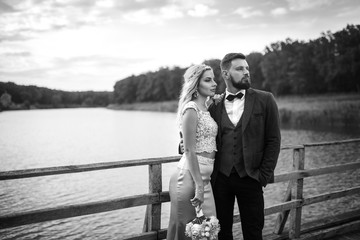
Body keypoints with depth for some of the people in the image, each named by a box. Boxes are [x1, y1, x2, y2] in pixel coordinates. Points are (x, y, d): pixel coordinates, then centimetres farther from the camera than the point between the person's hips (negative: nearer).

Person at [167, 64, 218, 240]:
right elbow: (189, 151, -17)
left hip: (204, 176, 8)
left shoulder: (206, 109, 13)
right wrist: (199, 185, -19)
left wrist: (203, 183, 13)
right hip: (190, 175, -8)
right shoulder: (191, 109, -13)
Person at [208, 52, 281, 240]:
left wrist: (264, 174, -7)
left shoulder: (265, 100, -1)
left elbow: (273, 140, -2)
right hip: (221, 178, 2)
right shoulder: (214, 104, 4)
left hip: (250, 178, -1)